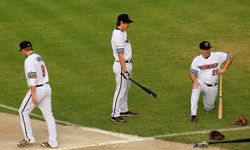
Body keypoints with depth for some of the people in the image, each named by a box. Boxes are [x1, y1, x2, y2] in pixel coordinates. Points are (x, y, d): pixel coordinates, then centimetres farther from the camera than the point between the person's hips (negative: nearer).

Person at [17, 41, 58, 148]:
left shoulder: (29, 60, -14)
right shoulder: (39, 58, 15)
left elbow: (32, 78, -23)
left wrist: (33, 94, -25)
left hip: (37, 90, -9)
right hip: (46, 87, 9)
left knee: (23, 112, 6)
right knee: (48, 114, 8)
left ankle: (29, 138, 7)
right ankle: (52, 142, 7)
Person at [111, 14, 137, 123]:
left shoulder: (122, 32, 11)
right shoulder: (118, 35, -22)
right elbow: (120, 54, -24)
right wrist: (124, 70, -25)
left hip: (127, 64, 10)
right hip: (121, 65, -10)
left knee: (126, 89, 19)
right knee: (120, 90, -6)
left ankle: (123, 110, 31)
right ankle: (115, 115, -1)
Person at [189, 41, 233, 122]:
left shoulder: (217, 56, -7)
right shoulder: (197, 60, -6)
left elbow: (230, 58, 0)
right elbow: (192, 73, -11)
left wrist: (224, 69, -12)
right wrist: (195, 81, -33)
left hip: (213, 87, 1)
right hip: (201, 83, -1)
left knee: (209, 108, 7)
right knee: (195, 89, -38)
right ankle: (193, 114, -39)